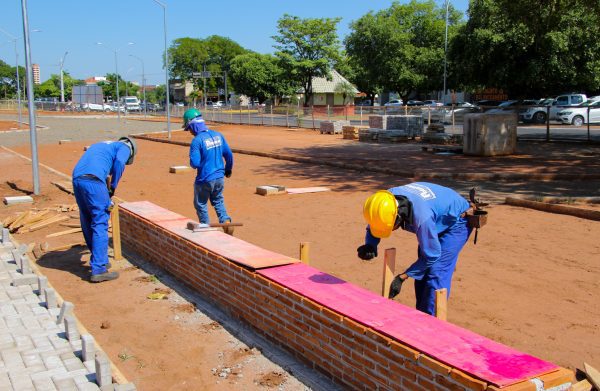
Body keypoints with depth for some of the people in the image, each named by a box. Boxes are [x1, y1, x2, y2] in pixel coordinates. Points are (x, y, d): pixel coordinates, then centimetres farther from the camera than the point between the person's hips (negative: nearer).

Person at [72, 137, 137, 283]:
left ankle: (99, 261, 30)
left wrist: (106, 201, 32)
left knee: (87, 223, 16)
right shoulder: (125, 147, 14)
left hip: (77, 179, 8)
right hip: (93, 181, -8)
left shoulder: (101, 145, 36)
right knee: (100, 224, -4)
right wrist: (113, 187, 1)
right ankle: (99, 269, -5)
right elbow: (119, 162, -8)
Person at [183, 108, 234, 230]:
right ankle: (226, 221, 5)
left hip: (204, 180, -6)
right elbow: (229, 155, 7)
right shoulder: (218, 135, 1)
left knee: (201, 204, 15)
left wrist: (192, 161, 2)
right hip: (220, 177, 6)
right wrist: (228, 169, 23)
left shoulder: (197, 140, -18)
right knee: (218, 201, 24)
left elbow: (195, 163, -22)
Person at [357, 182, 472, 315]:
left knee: (436, 273, -18)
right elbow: (373, 228, -4)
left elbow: (431, 255, -29)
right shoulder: (387, 198, -23)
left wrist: (401, 278, -24)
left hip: (456, 222, -8)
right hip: (438, 222, 8)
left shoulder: (421, 217, -43)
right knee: (422, 271, 8)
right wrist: (370, 245, -26)